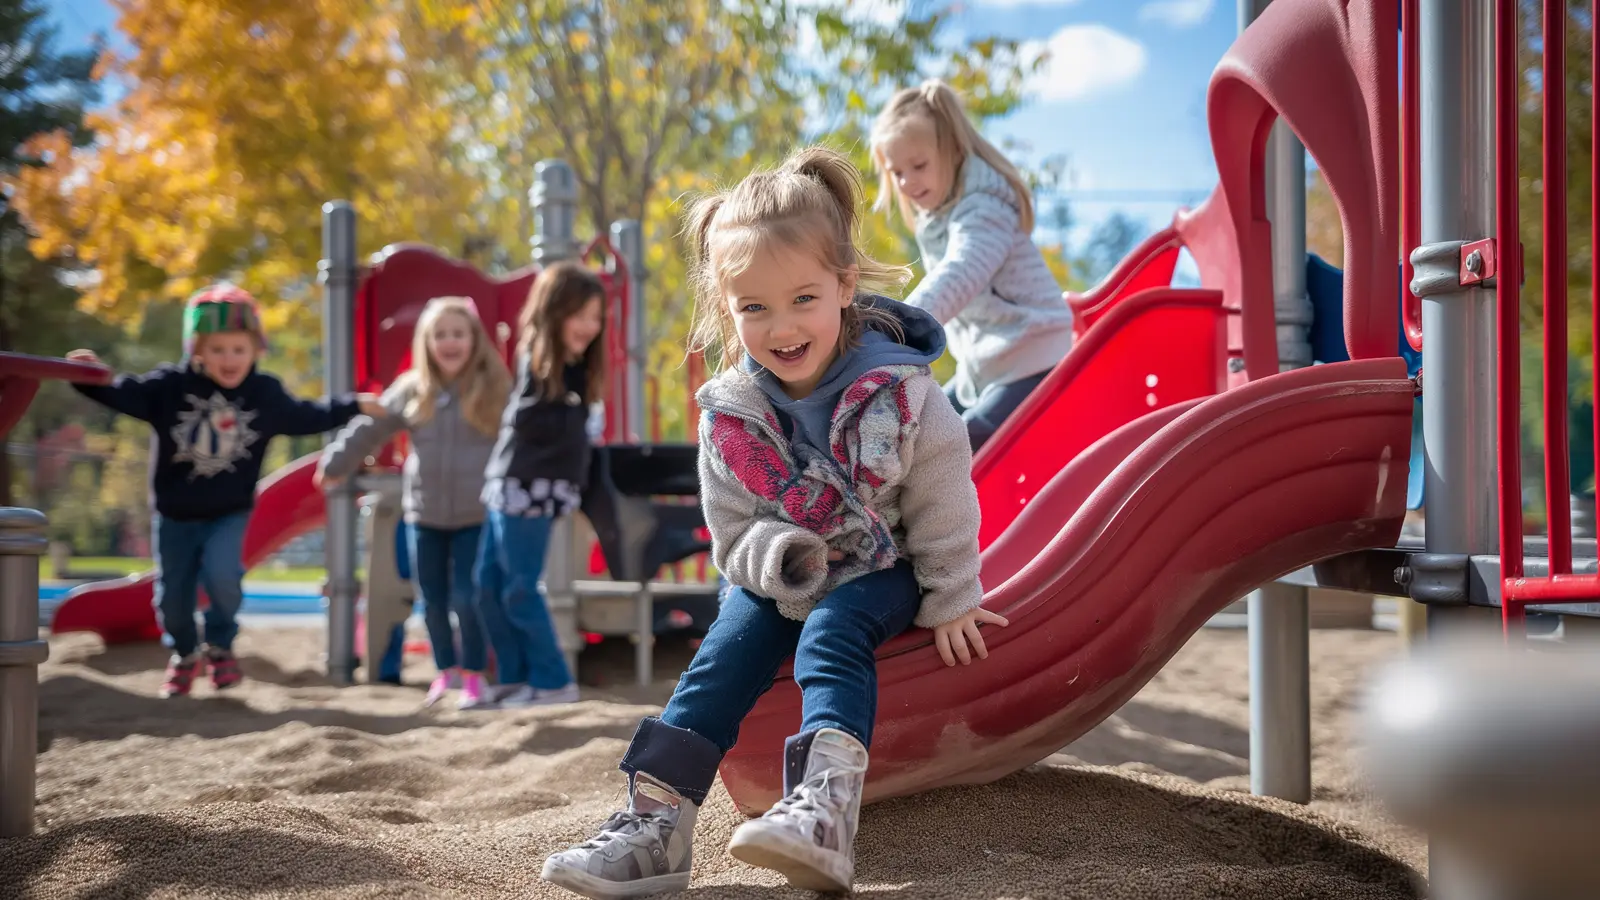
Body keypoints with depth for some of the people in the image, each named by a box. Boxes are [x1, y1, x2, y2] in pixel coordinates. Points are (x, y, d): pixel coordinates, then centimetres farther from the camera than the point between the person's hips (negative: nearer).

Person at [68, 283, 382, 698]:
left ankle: (220, 646, 3)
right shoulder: (170, 385, -12)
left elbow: (304, 417, 9)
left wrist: (355, 406, 8)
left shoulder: (265, 393, -5)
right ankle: (185, 655, 39)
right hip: (174, 514, 1)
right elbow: (123, 394, -19)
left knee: (221, 574, -26)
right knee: (172, 595, 8)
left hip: (230, 513, -1)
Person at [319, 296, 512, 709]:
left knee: (467, 598, -7)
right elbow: (369, 429, 12)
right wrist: (335, 464, 19)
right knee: (432, 601, 10)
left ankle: (473, 675, 10)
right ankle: (446, 670, 30)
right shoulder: (411, 390, 3)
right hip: (424, 514, 3)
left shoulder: (494, 390, -6)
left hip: (476, 515, -3)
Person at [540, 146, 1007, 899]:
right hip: (779, 576, 3)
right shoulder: (728, 413, -12)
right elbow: (733, 533, -5)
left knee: (831, 633, -30)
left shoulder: (898, 390, -20)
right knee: (727, 653, -19)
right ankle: (655, 820, -26)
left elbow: (943, 509, -9)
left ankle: (827, 806, -50)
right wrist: (778, 558, -26)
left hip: (883, 574, -3)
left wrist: (949, 603, -3)